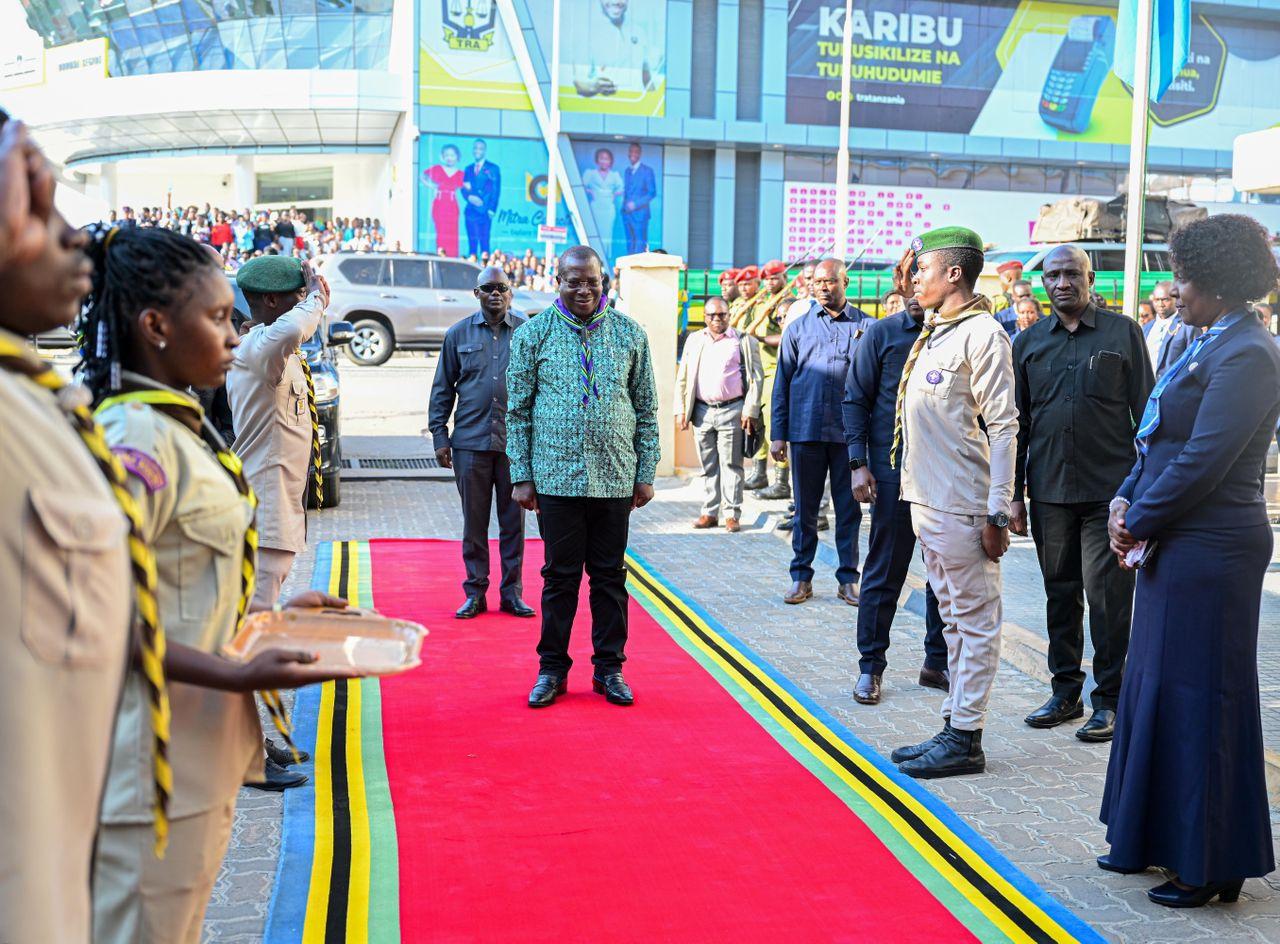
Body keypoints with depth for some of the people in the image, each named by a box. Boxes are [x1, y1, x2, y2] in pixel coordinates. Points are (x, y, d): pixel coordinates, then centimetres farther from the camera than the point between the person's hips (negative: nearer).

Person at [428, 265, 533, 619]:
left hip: (516, 441, 0)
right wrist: (439, 436, 3)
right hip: (470, 441, 1)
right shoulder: (459, 334, 7)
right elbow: (442, 388, 9)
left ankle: (512, 593, 15)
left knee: (514, 521, 6)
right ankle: (475, 593, 15)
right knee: (474, 521, 6)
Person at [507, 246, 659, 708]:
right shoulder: (533, 334, 2)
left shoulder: (630, 334, 6)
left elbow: (646, 409, 9)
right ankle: (552, 669, 17)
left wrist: (646, 474, 5)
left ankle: (609, 668, 20)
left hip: (615, 478, 2)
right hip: (556, 476, -1)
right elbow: (518, 410, 3)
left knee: (610, 575, 9)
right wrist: (521, 477, -2)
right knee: (560, 575, 5)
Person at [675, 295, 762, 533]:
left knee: (731, 465, -1)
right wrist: (680, 410, 8)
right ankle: (709, 512, 13)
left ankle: (732, 514, 2)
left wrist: (750, 411, -8)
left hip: (732, 412, -3)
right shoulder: (694, 340, 14)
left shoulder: (744, 342, 4)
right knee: (708, 466, 8)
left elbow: (756, 378, 0)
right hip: (702, 412, 3)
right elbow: (682, 378, 15)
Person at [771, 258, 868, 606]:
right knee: (805, 508, 7)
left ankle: (848, 578, 15)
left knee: (849, 507, 6)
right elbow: (782, 384, 9)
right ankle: (801, 577, 16)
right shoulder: (798, 328, 8)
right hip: (806, 430, 1)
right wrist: (778, 434, 4)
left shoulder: (866, 326, 4)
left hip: (849, 432, -1)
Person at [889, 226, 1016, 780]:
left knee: (975, 620, 0)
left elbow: (1003, 427, -15)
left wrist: (997, 514, -18)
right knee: (952, 618, 15)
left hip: (962, 506, -9)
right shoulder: (932, 333, 15)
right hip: (926, 501, 9)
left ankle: (966, 740, 5)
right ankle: (953, 725, 24)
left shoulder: (981, 334, -11)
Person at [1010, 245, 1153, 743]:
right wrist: (1014, 494, 6)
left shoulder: (1122, 332, 1)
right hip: (1049, 491, 3)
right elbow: (1017, 422, 11)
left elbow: (1145, 411, 2)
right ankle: (1065, 690, 23)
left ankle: (1109, 698, 11)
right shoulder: (1028, 342, 9)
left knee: (1108, 597, -1)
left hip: (1109, 490, -3)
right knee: (1060, 594, 11)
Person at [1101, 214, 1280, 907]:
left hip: (1208, 554, -10)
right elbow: (1158, 441, 15)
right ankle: (1159, 842, 30)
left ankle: (1210, 867, 14)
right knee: (1156, 688, 16)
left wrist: (1139, 522, -11)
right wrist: (1125, 500, 1)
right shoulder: (1205, 346, 13)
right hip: (1172, 547, 10)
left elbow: (1201, 461, -21)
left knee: (1197, 700, 0)